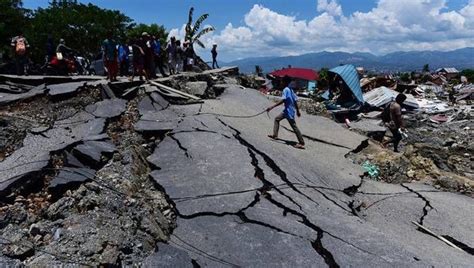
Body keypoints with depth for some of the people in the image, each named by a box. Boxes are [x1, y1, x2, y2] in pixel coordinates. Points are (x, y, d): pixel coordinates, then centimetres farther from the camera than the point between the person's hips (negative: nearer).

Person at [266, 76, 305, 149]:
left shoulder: (286, 90, -15)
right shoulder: (291, 90, 11)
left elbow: (282, 100, -27)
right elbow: (295, 101, 13)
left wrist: (272, 107, -30)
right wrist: (298, 111, 21)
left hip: (289, 111, -9)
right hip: (287, 110, 9)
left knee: (294, 127, -4)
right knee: (277, 119, 20)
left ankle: (301, 143, 2)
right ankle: (275, 135, 24)